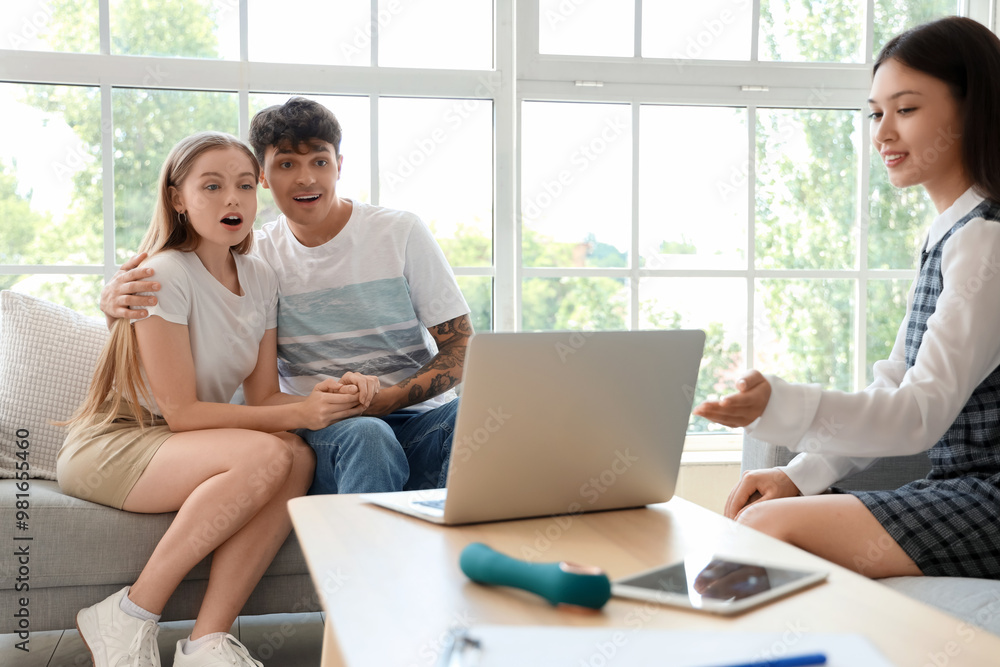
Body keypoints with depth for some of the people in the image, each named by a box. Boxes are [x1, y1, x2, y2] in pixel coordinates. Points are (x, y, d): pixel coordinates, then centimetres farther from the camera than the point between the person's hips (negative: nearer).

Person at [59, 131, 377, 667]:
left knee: (299, 458, -23)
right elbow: (180, 412, -19)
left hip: (188, 445, 6)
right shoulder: (165, 274, -16)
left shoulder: (260, 280, 5)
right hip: (109, 446, -6)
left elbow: (264, 396, 1)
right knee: (267, 454, -31)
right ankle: (127, 619, -18)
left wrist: (328, 397, -19)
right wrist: (298, 414, -24)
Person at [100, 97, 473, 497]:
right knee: (366, 436, -37)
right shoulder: (254, 257, 7)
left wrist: (386, 398, -16)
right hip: (326, 430, 0)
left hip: (419, 414, 0)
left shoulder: (402, 233, 2)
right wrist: (117, 300, -16)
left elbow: (461, 351, 1)